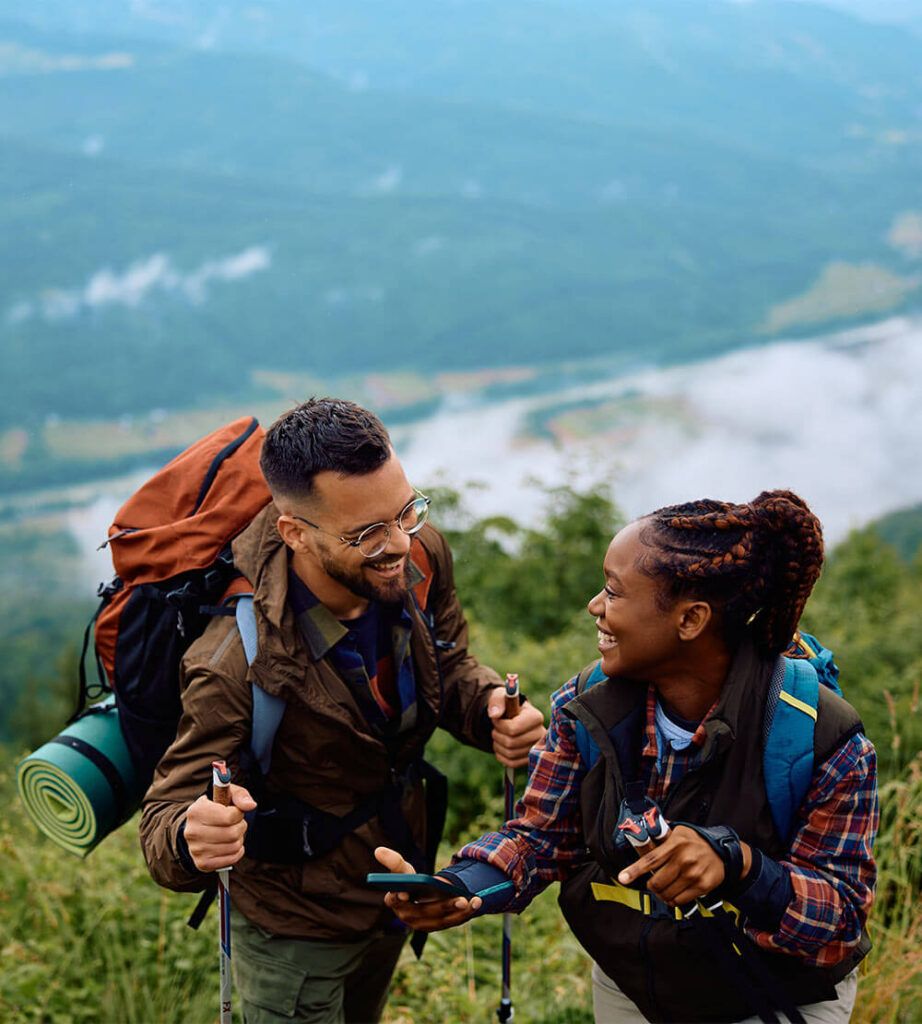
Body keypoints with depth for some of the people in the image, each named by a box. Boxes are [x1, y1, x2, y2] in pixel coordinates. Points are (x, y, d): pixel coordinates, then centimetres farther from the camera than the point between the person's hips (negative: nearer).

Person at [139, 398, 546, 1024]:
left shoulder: (420, 556, -19)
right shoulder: (237, 662, -37)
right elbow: (165, 819, -31)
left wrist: (488, 705, -21)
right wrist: (190, 840, -55)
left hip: (399, 896, 6)